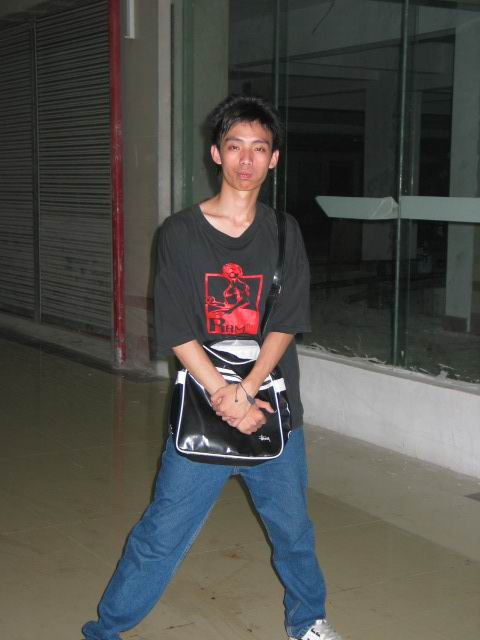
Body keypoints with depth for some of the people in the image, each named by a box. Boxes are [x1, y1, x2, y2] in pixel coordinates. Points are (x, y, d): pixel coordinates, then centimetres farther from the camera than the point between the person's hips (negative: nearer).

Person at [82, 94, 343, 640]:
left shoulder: (283, 233, 3)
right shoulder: (180, 233, -3)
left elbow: (286, 324, -3)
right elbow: (177, 333, -8)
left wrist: (246, 392, -17)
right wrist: (225, 398, -16)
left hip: (274, 412, 2)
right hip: (200, 416, -2)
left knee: (293, 529, 15)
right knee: (161, 536, 3)